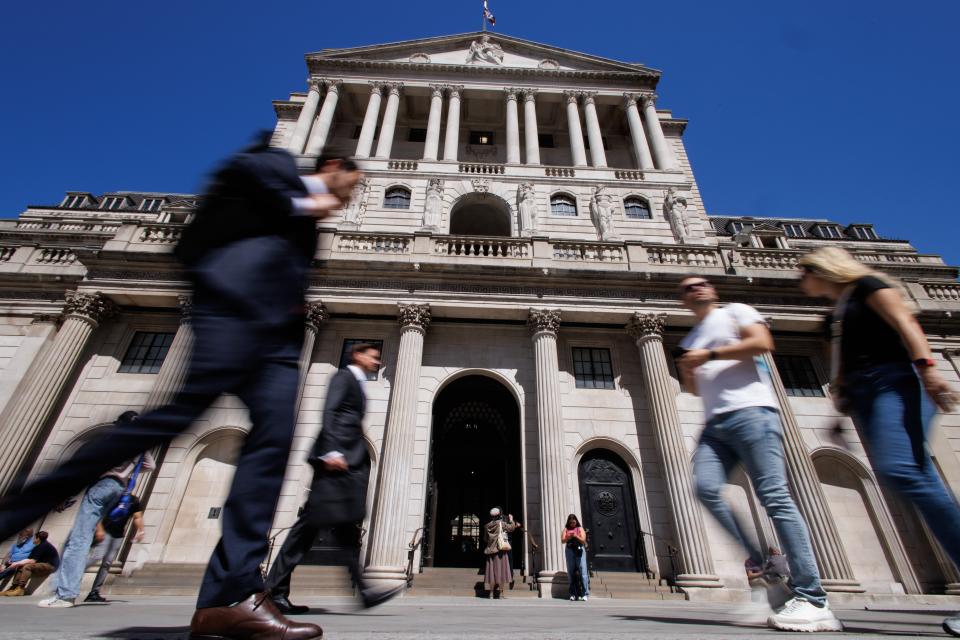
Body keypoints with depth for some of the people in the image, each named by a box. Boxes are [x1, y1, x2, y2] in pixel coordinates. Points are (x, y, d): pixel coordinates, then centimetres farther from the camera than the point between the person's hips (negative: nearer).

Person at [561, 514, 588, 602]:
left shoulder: (580, 529, 8)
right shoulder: (566, 529, 11)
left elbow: (583, 540, -2)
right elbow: (563, 540, 1)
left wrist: (576, 536, -16)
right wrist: (569, 537, -15)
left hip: (580, 550, -2)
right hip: (569, 550, 2)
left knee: (583, 572, -7)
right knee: (571, 572, 2)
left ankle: (585, 594, -4)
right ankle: (573, 594, 10)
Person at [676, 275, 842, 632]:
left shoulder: (735, 312, 11)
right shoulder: (689, 340, 27)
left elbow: (762, 343, -7)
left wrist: (709, 355, -6)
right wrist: (686, 372, 7)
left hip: (750, 411, -6)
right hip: (715, 423, 6)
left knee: (774, 497, -12)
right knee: (705, 488, -15)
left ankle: (813, 600, -8)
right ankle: (759, 559, -1)